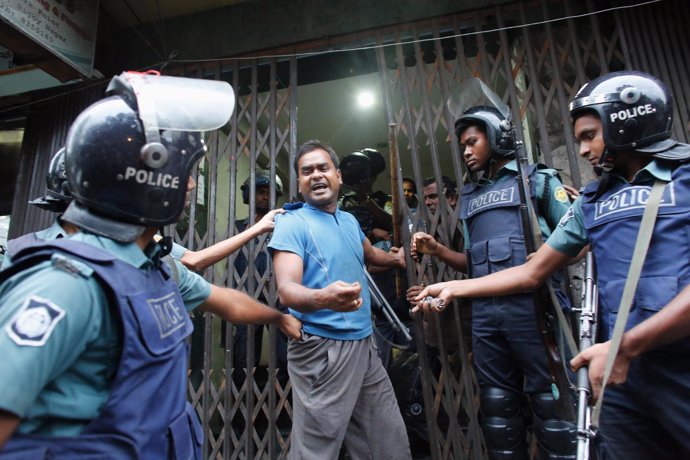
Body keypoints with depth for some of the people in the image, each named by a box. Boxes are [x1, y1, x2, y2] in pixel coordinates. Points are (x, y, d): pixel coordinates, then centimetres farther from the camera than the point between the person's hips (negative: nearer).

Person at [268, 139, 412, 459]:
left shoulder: (350, 221, 12)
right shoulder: (291, 223, -10)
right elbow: (287, 290, -24)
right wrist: (323, 297, -42)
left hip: (365, 345, 7)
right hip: (322, 350, -6)